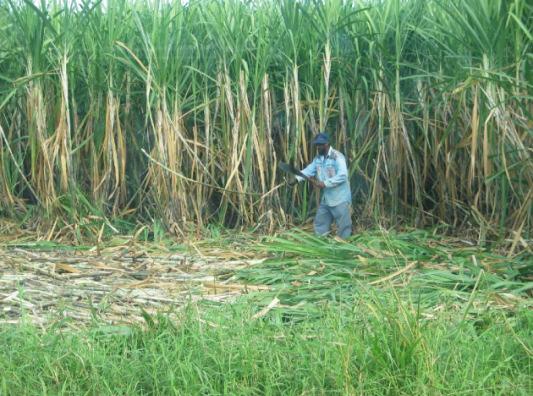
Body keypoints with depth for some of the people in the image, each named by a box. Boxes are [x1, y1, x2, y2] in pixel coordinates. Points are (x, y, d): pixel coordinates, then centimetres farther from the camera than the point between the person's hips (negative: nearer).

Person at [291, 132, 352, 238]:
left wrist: (324, 183, -28)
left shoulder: (337, 157, -18)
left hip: (340, 199, -8)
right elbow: (309, 169, 2)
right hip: (325, 199, 8)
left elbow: (342, 176, -28)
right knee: (320, 226, 15)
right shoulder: (318, 157, 9)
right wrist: (297, 179, -15)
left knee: (343, 227, 1)